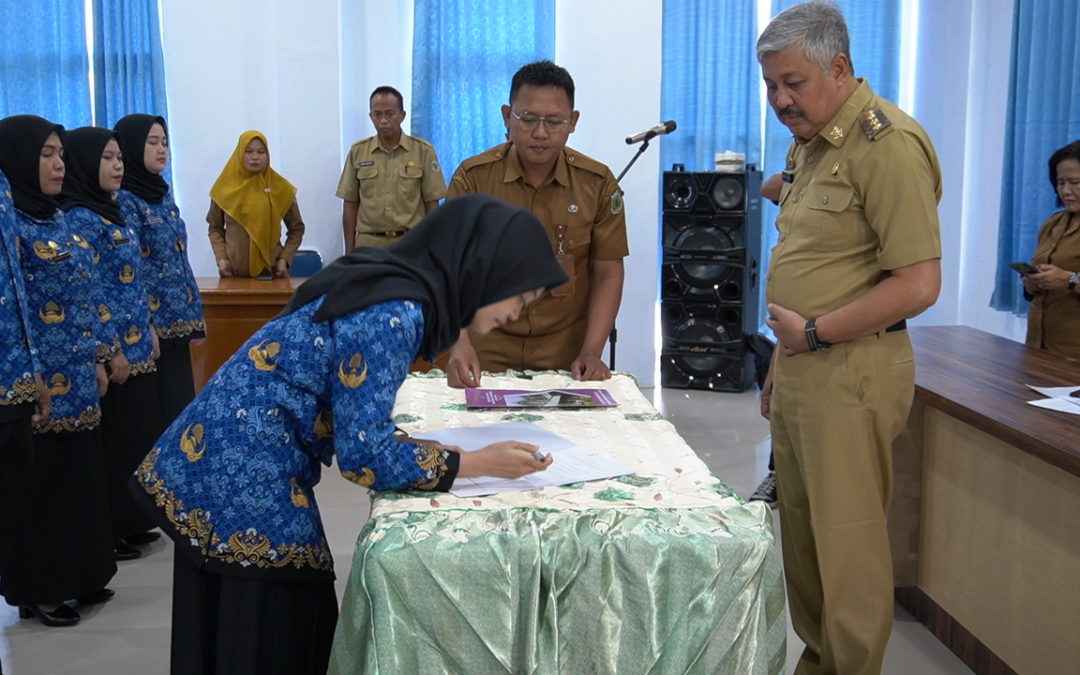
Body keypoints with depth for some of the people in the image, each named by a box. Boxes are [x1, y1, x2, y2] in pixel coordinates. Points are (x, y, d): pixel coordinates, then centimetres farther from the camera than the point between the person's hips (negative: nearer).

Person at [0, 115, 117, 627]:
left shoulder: (58, 220, 12)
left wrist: (99, 356, 16)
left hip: (76, 378, 8)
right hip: (42, 382, -8)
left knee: (78, 474, 15)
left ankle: (75, 576, 29)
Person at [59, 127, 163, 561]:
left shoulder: (109, 210, 13)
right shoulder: (78, 218, -15)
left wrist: (148, 330, 16)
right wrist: (111, 353, -19)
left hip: (136, 346, 9)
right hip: (114, 351, -9)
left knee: (138, 434, 15)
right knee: (114, 440, 0)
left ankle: (130, 523, 26)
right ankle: (106, 533, 11)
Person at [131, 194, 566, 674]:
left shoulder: (392, 285, 7)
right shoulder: (394, 314, -21)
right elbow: (363, 454, -19)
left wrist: (432, 447, 4)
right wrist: (477, 463, -12)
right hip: (243, 474, -9)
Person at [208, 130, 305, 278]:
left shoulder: (281, 187, 1)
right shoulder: (224, 188, 3)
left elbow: (296, 228, 8)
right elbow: (215, 228, 11)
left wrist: (285, 259, -4)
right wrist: (221, 258, -3)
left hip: (271, 270, 0)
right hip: (233, 271, 0)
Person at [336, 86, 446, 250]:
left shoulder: (423, 150, 1)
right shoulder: (358, 152, 7)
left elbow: (431, 204, 2)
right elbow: (350, 204, 9)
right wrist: (349, 251, 4)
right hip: (369, 244, 1)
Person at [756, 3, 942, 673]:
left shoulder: (888, 143, -14)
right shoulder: (810, 143, 15)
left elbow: (918, 284, -19)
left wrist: (815, 333, -14)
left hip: (849, 372, -9)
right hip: (801, 365, 9)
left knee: (847, 542, 1)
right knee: (801, 535, 15)